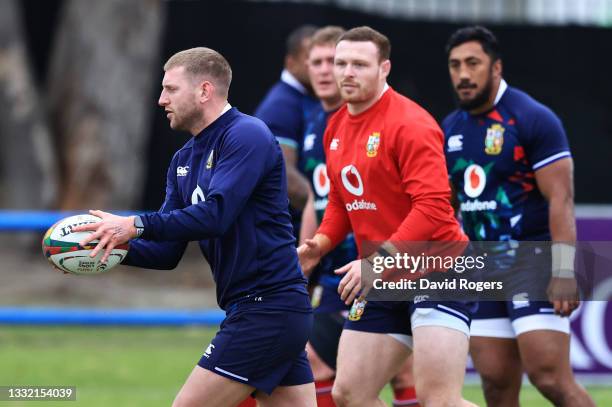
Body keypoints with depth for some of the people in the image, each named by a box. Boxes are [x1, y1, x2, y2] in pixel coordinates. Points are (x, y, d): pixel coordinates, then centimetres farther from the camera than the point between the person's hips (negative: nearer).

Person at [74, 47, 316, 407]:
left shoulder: (247, 135, -12)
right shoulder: (184, 160, 16)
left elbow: (216, 215, -25)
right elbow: (167, 252, 14)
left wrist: (136, 225, -25)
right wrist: (119, 245, -5)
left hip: (267, 307, -10)